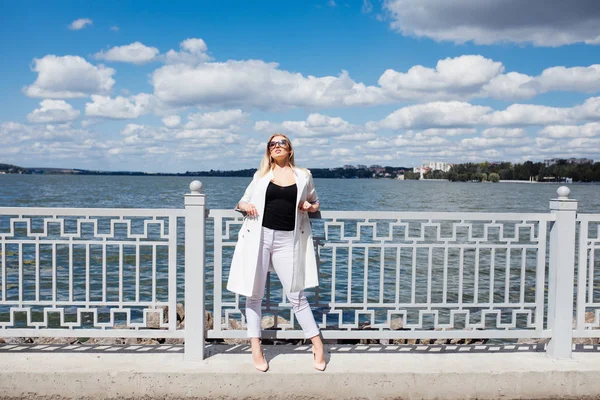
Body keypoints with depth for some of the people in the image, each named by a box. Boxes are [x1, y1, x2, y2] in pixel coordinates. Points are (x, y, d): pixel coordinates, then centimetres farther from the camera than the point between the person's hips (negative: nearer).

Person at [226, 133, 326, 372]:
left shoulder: (303, 176, 11)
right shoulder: (261, 175, 12)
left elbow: (314, 203, 23)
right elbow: (243, 202, 19)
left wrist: (310, 207, 0)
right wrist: (244, 206, -4)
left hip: (287, 239, -1)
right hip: (259, 236, 1)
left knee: (296, 295, 1)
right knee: (254, 294, 4)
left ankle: (317, 344, 13)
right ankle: (256, 349, 14)